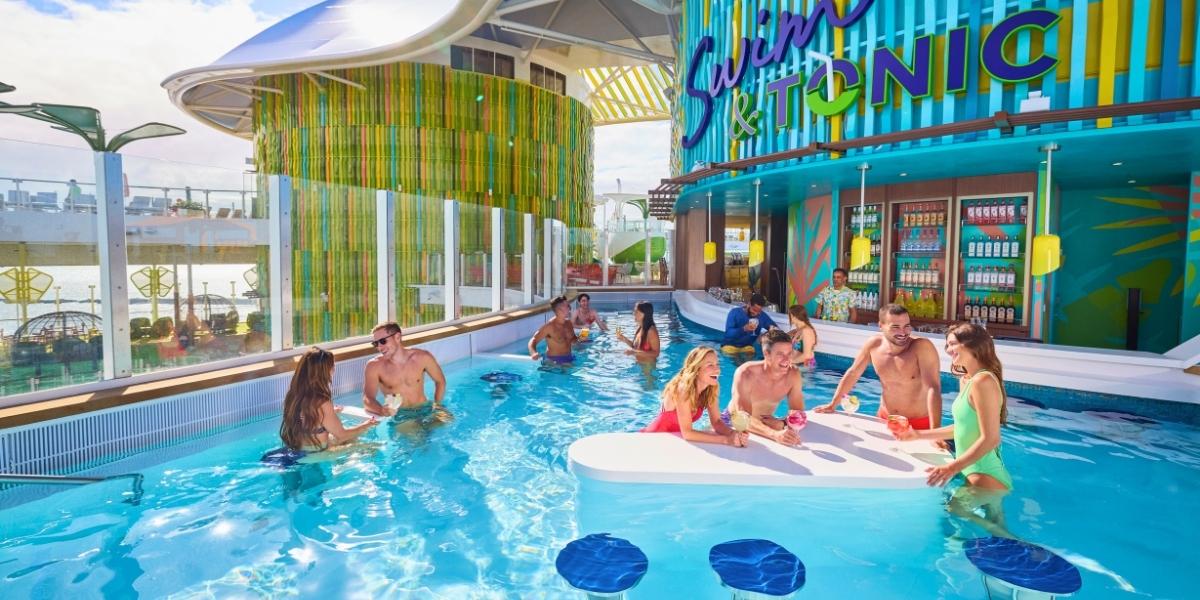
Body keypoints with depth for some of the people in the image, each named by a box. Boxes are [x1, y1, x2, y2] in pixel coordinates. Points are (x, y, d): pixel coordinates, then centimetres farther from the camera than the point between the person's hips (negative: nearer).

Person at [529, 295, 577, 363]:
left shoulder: (568, 323, 3)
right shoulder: (549, 326, -18)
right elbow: (533, 340, -21)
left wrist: (579, 340, -3)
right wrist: (533, 353, -40)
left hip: (568, 359, 7)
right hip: (554, 361, -6)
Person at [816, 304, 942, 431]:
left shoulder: (922, 347, -23)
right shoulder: (874, 344, -11)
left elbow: (933, 389, -28)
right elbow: (853, 373, 2)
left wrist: (935, 432, -37)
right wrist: (832, 405, 6)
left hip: (919, 424, -3)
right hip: (885, 419, 4)